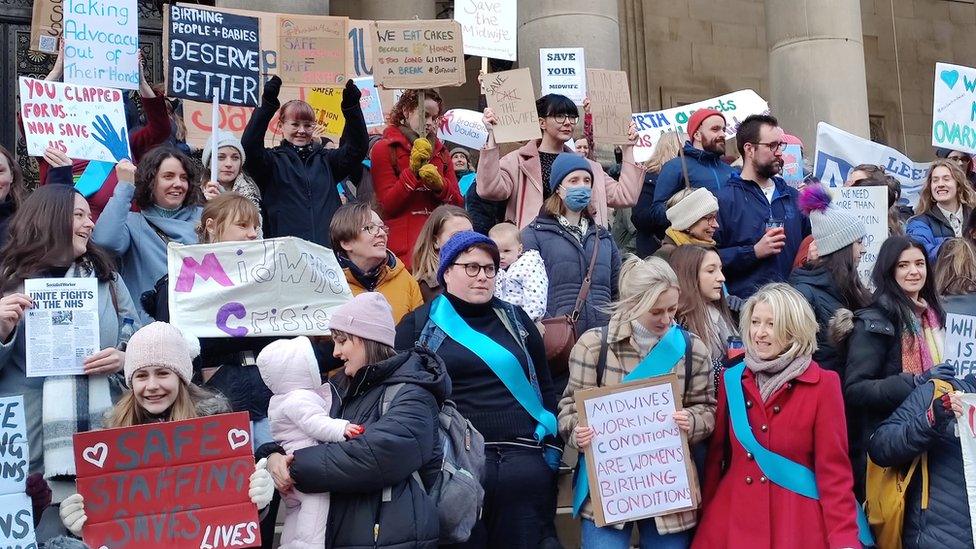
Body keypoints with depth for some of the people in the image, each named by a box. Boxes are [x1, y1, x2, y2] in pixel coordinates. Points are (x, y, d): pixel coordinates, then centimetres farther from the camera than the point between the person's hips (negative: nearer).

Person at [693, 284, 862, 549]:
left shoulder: (823, 384, -5)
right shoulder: (732, 379, 4)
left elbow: (834, 468, -7)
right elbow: (716, 455, 8)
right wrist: (705, 516, 5)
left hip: (797, 522, -2)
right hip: (732, 519, 3)